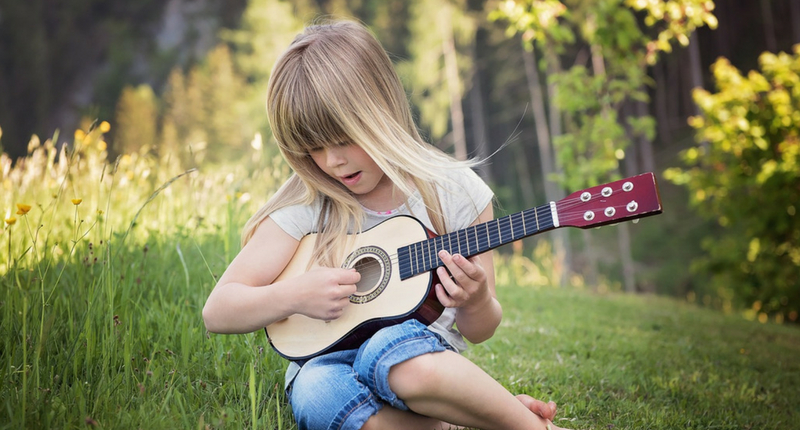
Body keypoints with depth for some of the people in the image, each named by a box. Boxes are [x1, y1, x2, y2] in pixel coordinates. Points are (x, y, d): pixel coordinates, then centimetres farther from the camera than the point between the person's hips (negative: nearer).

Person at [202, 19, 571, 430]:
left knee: (396, 347, -38)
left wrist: (474, 304, -19)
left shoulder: (453, 191, -2)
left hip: (422, 353, -2)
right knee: (318, 394, -36)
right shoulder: (305, 206, -2)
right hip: (327, 360, 2)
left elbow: (479, 331, 5)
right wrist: (293, 295, -20)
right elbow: (218, 311, -2)